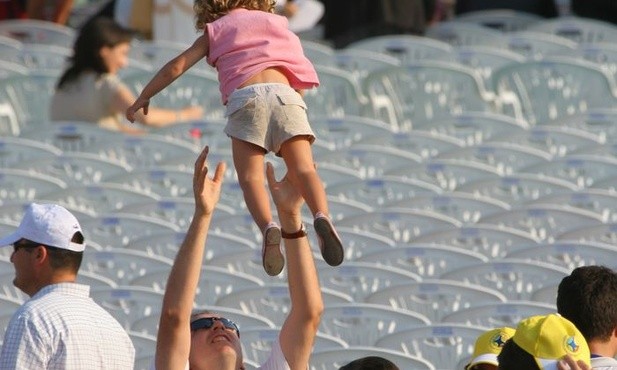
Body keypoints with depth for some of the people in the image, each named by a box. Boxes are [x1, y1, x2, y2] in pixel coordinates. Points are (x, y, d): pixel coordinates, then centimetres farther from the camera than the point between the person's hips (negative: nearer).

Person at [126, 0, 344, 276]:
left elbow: (176, 67, 21)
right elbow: (300, 79, 24)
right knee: (303, 170, -11)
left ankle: (268, 226, -37)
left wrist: (143, 98, 32)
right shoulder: (277, 23, 30)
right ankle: (321, 215, -41)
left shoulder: (215, 31, 25)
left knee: (250, 177, -8)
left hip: (245, 98, -2)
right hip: (285, 94, 2)